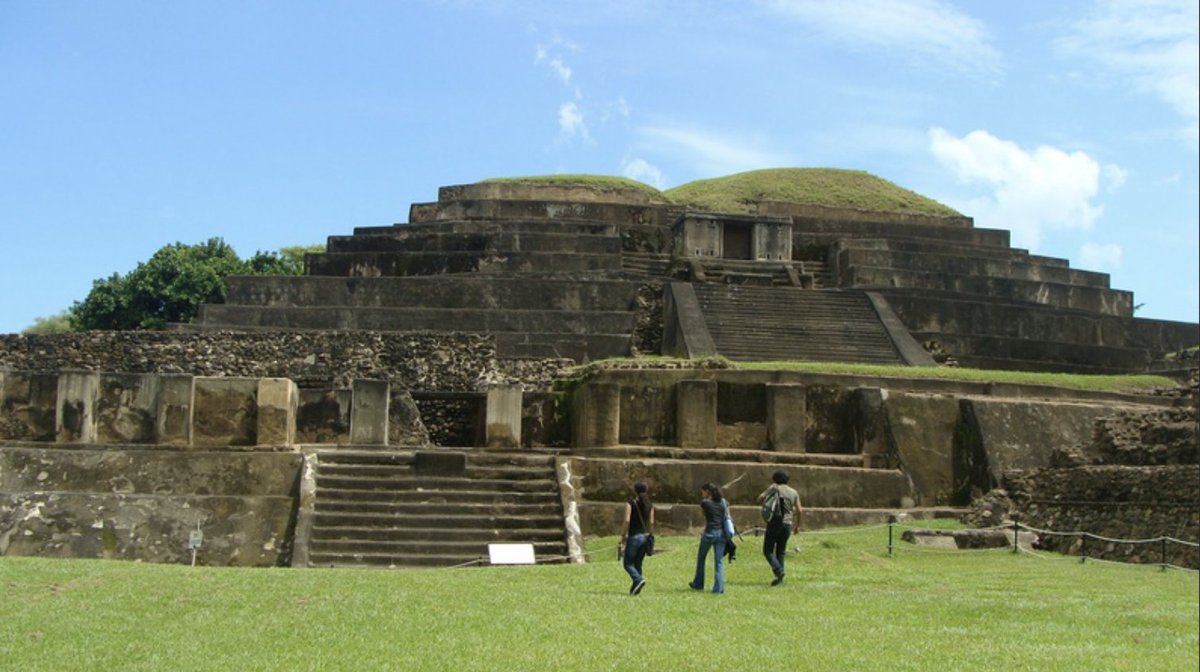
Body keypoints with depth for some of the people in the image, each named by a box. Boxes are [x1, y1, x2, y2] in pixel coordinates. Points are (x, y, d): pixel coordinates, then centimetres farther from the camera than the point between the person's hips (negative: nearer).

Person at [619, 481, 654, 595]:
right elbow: (651, 522, 5)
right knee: (638, 563, 14)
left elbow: (627, 520, -15)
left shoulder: (630, 502, -8)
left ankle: (639, 579, -21)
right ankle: (635, 588, 11)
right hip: (645, 536, 6)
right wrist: (649, 536, 13)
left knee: (628, 562, 2)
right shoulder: (649, 505, 7)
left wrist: (623, 535, -5)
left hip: (634, 536, -6)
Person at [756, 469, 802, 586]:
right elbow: (799, 510, 5)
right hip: (787, 524, 4)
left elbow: (760, 499, -7)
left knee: (768, 550, 2)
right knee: (781, 552, 14)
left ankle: (778, 570, -19)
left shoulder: (774, 488, -2)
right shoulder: (793, 492, 8)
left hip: (774, 523, -4)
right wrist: (797, 525, 16)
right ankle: (780, 577, 9)